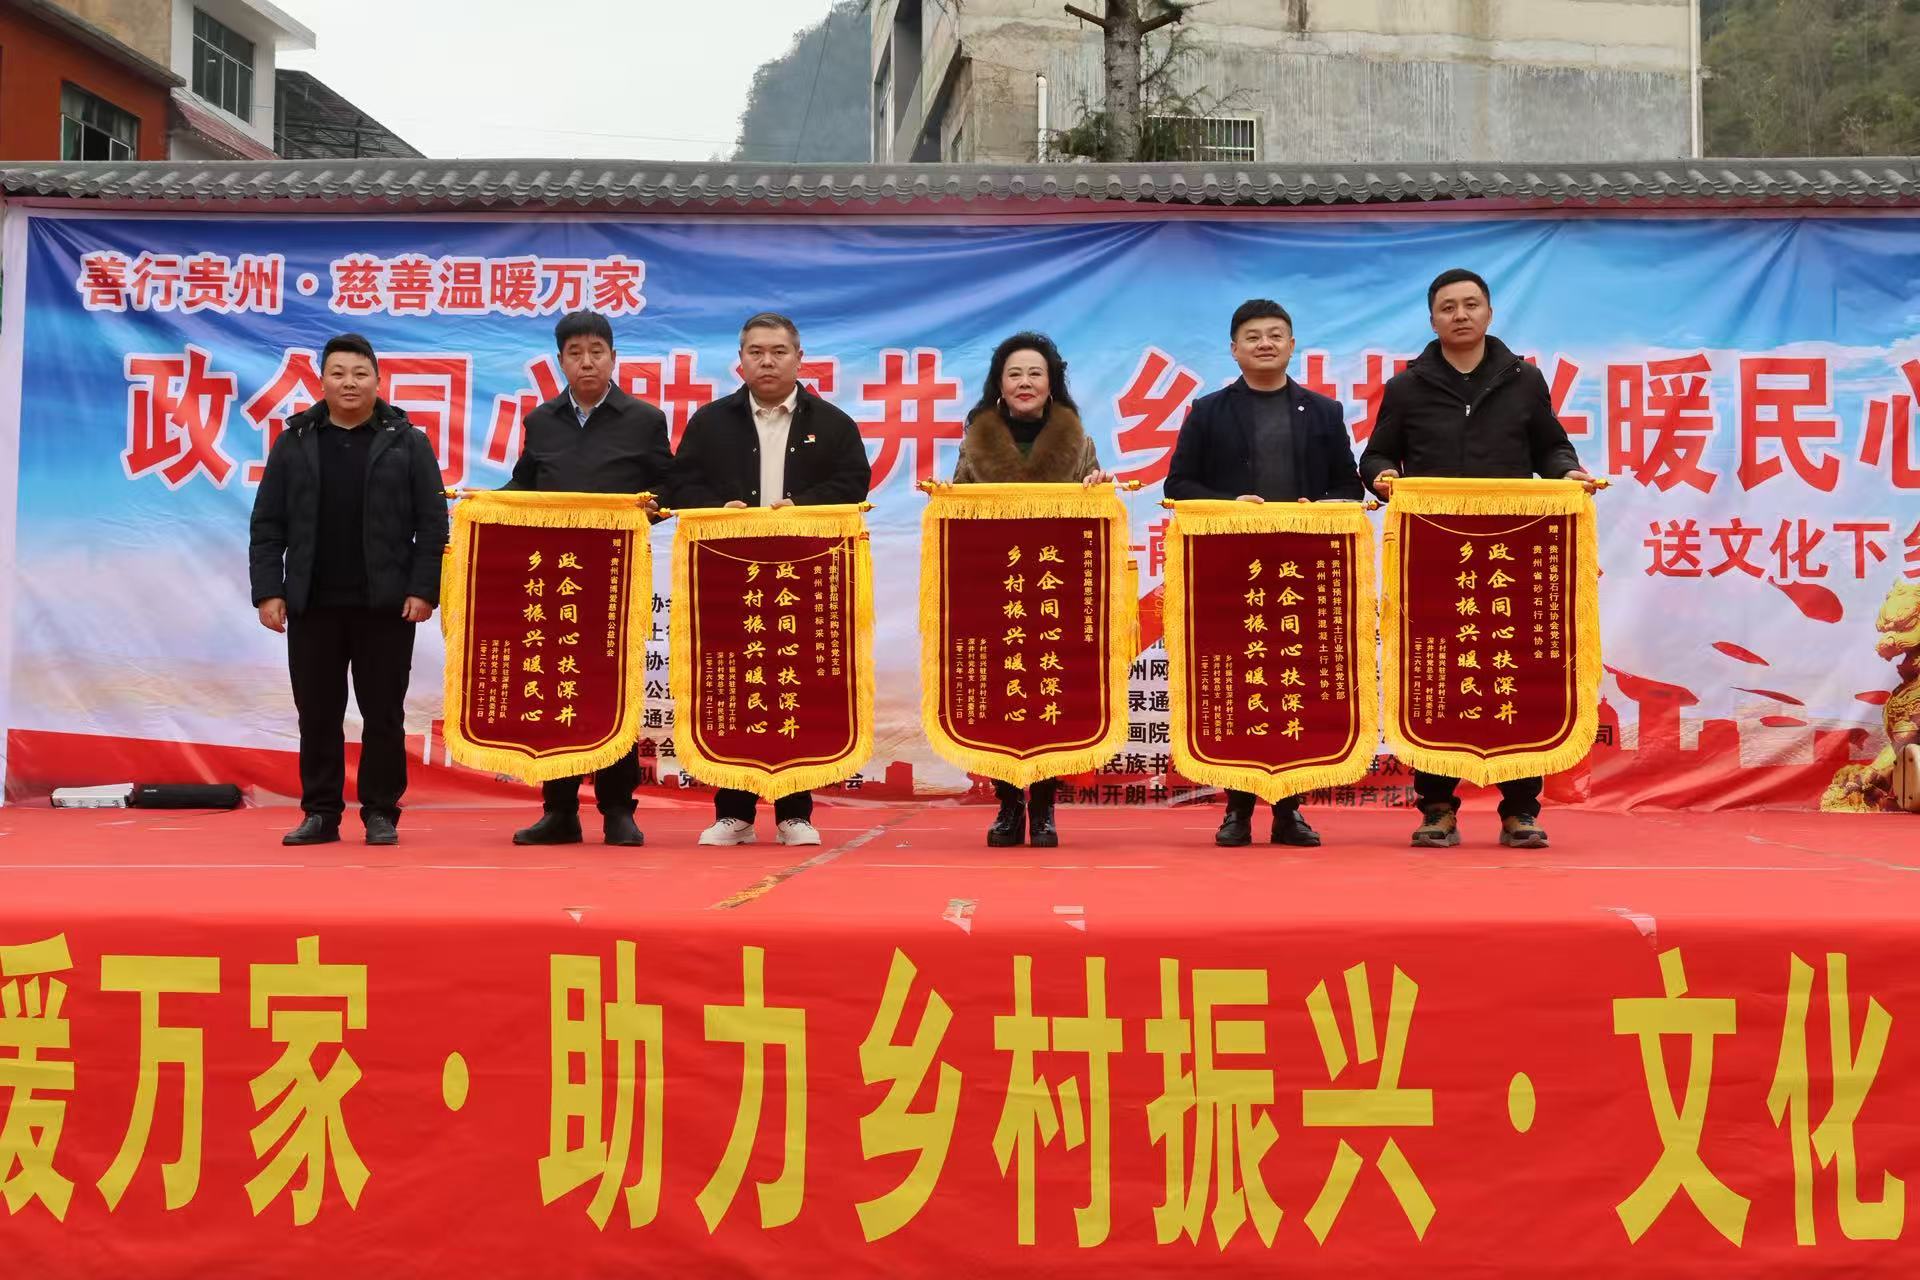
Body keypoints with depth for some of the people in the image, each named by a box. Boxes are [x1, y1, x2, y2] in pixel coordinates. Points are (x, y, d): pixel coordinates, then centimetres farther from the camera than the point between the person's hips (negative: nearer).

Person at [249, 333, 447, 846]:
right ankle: (320, 813, 15)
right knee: (317, 715, 6)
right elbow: (268, 526, 8)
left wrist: (423, 590, -8)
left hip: (385, 605, -2)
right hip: (312, 605, 2)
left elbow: (432, 525, 0)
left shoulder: (407, 443, 3)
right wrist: (267, 591, -1)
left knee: (383, 714, 3)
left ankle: (380, 813, 12)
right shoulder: (294, 442, 8)